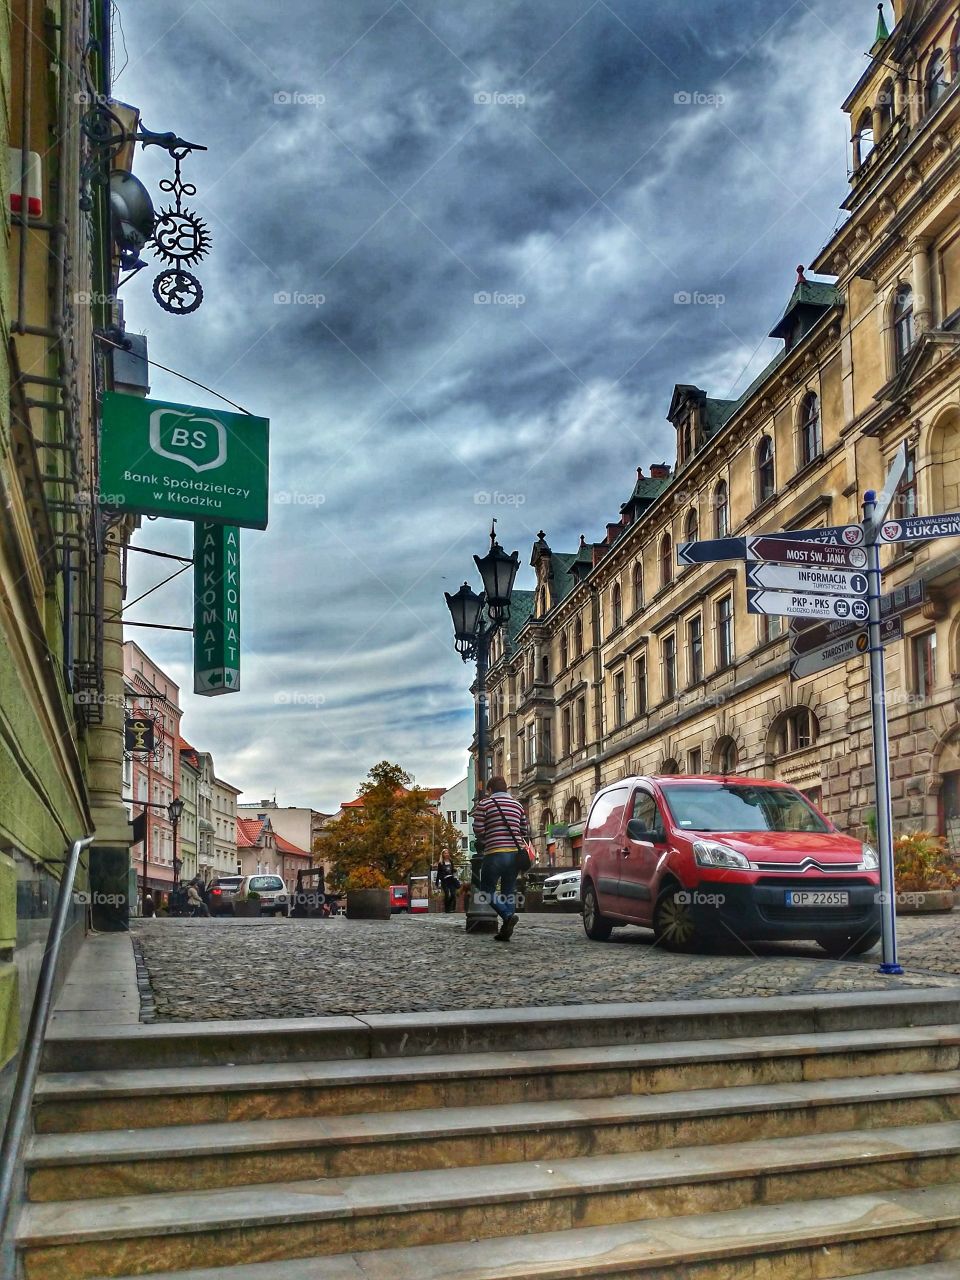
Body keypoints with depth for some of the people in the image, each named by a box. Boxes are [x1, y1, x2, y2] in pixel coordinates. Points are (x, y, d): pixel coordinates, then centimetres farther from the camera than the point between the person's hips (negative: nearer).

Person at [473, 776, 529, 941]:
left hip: (495, 853, -5)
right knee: (509, 891, 11)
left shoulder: (485, 804, -1)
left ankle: (507, 915, -16)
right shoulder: (517, 805, 13)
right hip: (515, 853, 5)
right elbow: (525, 832, 12)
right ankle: (506, 930, 7)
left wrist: (483, 842, 14)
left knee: (487, 890, 5)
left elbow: (478, 830, -6)